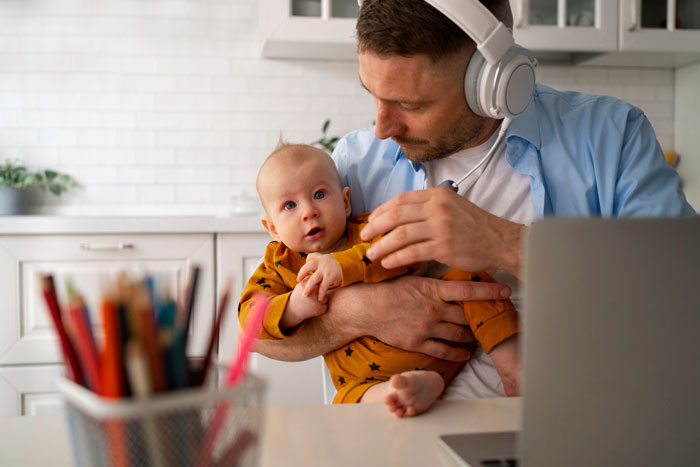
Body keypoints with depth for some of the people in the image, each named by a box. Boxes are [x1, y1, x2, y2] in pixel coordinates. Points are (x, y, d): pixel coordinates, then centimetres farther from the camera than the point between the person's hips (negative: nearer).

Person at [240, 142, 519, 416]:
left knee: (464, 277, -15)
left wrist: (345, 264, -29)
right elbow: (249, 314, -3)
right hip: (371, 380, -1)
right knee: (348, 402, -32)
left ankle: (511, 366, -14)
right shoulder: (280, 265, 7)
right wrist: (293, 308, -24)